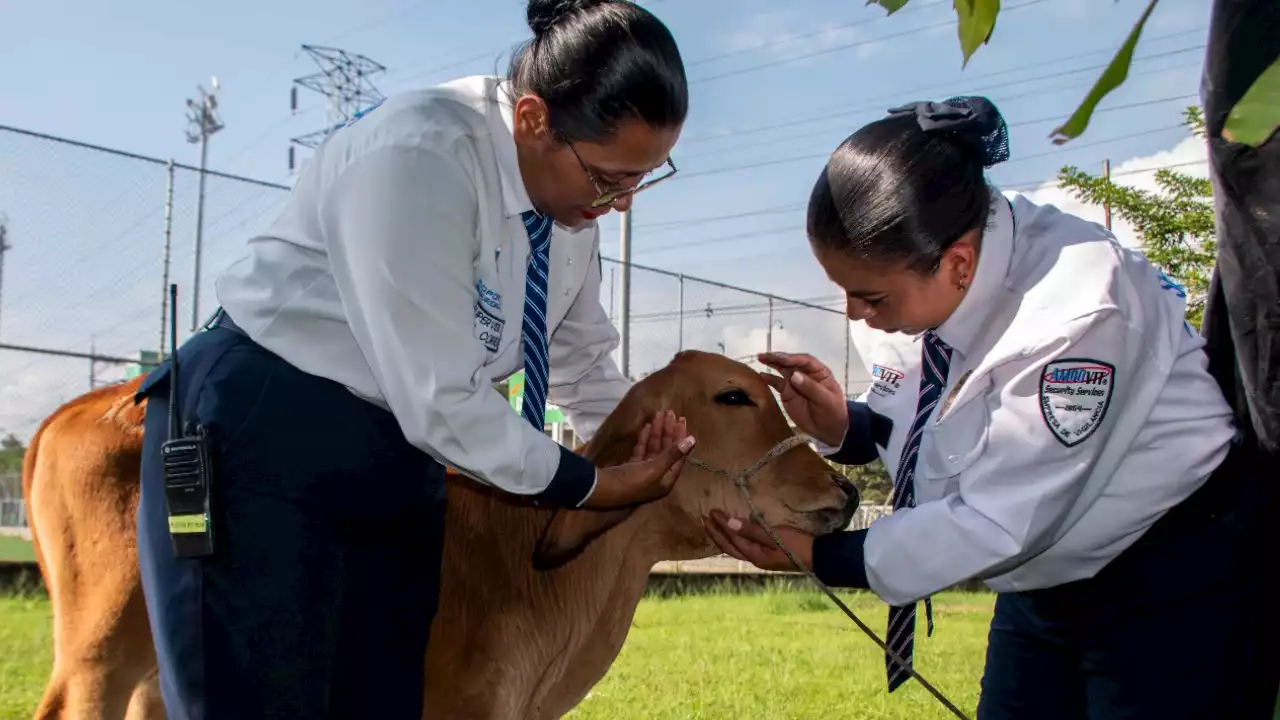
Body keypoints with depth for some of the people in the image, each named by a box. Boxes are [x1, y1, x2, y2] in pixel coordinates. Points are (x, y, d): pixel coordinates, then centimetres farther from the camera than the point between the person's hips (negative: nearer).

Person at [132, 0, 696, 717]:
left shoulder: (572, 197, 1)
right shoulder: (416, 157, -25)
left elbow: (584, 368, 16)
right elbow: (440, 400, -25)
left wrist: (662, 453, 5)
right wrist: (590, 484, -13)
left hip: (395, 456, 8)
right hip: (260, 439, -7)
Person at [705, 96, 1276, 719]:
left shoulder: (1073, 317, -33)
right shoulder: (921, 264, -11)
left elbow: (995, 523, -28)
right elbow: (906, 423, 4)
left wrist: (819, 556, -24)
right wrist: (840, 426, -18)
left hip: (1176, 572, -7)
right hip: (1047, 571, 7)